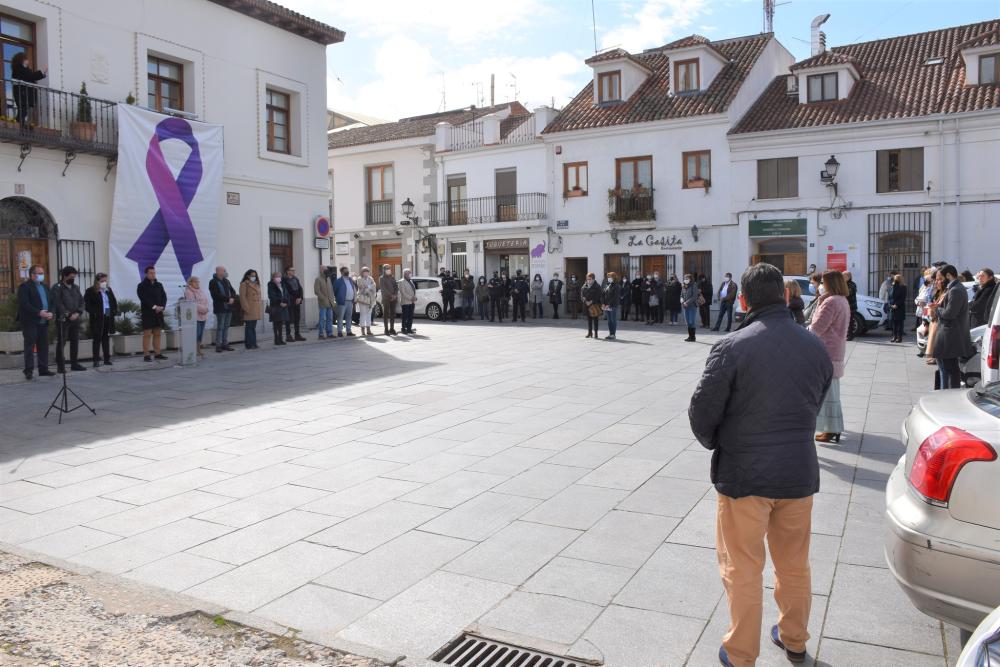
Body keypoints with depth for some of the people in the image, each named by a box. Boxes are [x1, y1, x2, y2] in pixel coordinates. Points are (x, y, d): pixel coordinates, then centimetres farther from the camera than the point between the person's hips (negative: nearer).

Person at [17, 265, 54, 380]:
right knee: (30, 346, -4)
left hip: (44, 322, 7)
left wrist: (51, 313, -3)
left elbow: (51, 301, 16)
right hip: (30, 322, -7)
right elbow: (24, 304, -16)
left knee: (44, 346, 8)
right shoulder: (24, 287, -6)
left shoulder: (45, 286, 17)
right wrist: (39, 313, -23)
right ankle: (29, 371, -2)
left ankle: (43, 369, 14)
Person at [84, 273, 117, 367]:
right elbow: (87, 304, -10)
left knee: (106, 338, 11)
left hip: (108, 318, 5)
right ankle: (96, 360, -1)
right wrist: (94, 313, -17)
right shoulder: (90, 291, -5)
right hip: (97, 319, -5)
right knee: (97, 339, -3)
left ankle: (107, 359, 16)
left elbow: (114, 301, 19)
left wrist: (114, 311, 5)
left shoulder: (109, 290, 13)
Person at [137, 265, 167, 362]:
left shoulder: (159, 285, 14)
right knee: (147, 334, -5)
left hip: (158, 312, 5)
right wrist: (154, 307, -20)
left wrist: (162, 306, -8)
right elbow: (144, 299, -14)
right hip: (147, 313, -5)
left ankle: (157, 353, 12)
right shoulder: (142, 286, -3)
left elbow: (164, 296, 9)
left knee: (157, 333, 7)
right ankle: (146, 355, -4)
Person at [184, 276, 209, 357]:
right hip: (195, 316, -8)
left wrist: (206, 309, -2)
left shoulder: (201, 291, 19)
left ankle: (199, 350, 14)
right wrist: (202, 308, -16)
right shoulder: (188, 292, -7)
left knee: (201, 334, 8)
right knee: (196, 333, -11)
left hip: (203, 316, 8)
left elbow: (206, 301, 17)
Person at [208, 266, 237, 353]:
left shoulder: (226, 281, 17)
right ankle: (218, 345, -1)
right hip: (220, 308, -7)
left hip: (229, 307, 7)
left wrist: (232, 298, -8)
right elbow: (216, 295, -16)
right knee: (220, 327, -5)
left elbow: (233, 291, 14)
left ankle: (225, 344, 14)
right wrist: (228, 299, -19)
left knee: (226, 326, 9)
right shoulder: (213, 282, -6)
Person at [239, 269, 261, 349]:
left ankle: (254, 344, 14)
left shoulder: (257, 284, 18)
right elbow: (242, 297, -12)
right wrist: (246, 308, -18)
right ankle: (249, 344, -3)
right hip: (249, 309, -7)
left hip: (256, 309, 7)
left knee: (253, 327, 11)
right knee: (249, 327, -5)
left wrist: (260, 307, 14)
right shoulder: (244, 284, -6)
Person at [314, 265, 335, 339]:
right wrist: (324, 299, -16)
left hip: (330, 303, 7)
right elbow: (317, 291, -13)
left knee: (330, 319, 8)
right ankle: (321, 334, 0)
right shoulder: (318, 279, -6)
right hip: (323, 303, -7)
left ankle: (329, 333, 14)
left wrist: (332, 299, 9)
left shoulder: (328, 278, 17)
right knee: (322, 319, -5)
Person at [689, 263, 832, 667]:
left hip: (744, 474, -5)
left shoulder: (732, 348, -17)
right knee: (794, 565, 22)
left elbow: (701, 412, -13)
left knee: (742, 569, 10)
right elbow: (814, 406, 7)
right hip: (799, 472, 5)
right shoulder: (815, 348, 0)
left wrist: (717, 445, 6)